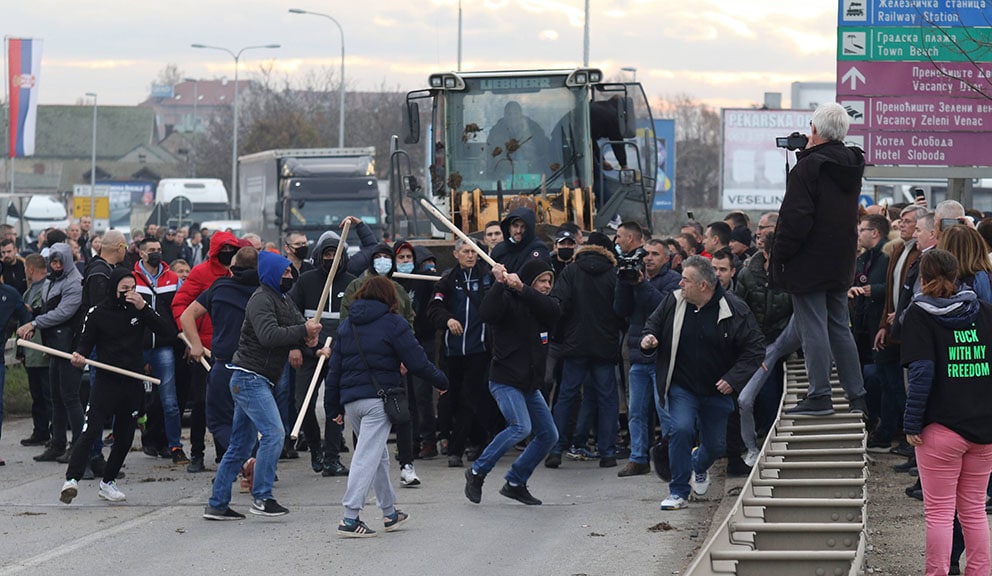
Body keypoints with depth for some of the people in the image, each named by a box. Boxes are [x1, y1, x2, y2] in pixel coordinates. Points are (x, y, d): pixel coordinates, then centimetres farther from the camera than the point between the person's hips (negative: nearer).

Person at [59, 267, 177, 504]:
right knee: (90, 431, -17)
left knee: (125, 437, 9)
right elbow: (86, 343, 5)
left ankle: (108, 482, 23)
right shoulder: (97, 313, -1)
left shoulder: (138, 310, 6)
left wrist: (143, 308, -11)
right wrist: (79, 356, -18)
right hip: (105, 381, -4)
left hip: (133, 384, 4)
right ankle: (72, 480, -22)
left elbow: (168, 331, -2)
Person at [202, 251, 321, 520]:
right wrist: (303, 331, -23)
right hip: (250, 379, -10)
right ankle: (261, 498, -15)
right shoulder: (261, 299, -14)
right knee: (274, 433, -17)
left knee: (241, 446, 11)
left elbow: (298, 324, 17)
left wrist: (308, 336, -6)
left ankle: (217, 504, 15)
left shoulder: (283, 301, 19)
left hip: (258, 381, 10)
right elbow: (268, 335, -28)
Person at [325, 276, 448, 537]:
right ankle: (350, 518, -16)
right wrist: (441, 381, 12)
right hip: (378, 399, -6)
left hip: (350, 399, 6)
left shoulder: (346, 325, 14)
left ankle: (390, 512, 27)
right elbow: (417, 361, -4)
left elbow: (334, 368, 14)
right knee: (368, 456, -8)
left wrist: (333, 408, 18)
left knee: (379, 455, 20)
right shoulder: (394, 324, -3)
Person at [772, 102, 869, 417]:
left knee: (813, 329, -4)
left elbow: (795, 218, -21)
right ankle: (856, 397, 13)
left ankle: (819, 396, -4)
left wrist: (779, 257, -10)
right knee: (840, 328, 13)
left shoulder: (808, 167, -16)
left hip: (809, 263, -8)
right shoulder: (852, 166, 8)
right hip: (841, 263, 8)